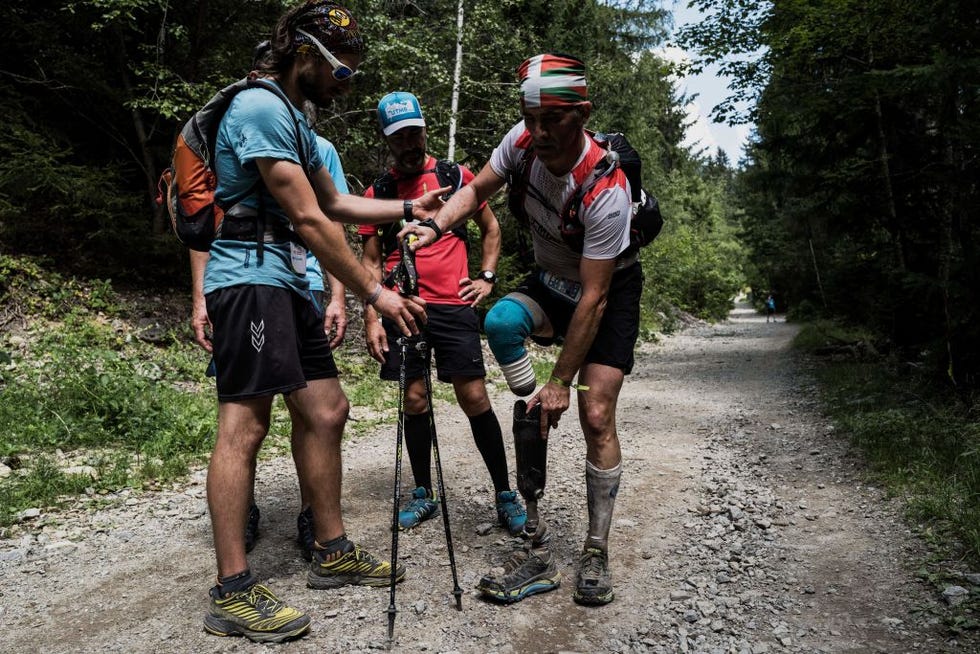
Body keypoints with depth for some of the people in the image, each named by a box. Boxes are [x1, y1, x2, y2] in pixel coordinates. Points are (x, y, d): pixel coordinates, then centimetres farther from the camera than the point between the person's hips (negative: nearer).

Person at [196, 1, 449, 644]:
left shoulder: (293, 116, 22)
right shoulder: (261, 108, -11)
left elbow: (335, 203, 28)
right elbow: (308, 219, -17)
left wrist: (410, 208, 22)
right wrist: (375, 292, -14)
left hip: (287, 284, 10)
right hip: (251, 278, -10)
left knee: (327, 410, 8)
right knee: (246, 422, -11)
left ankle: (333, 552, 19)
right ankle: (232, 594, -3)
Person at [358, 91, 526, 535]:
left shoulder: (457, 176, 8)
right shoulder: (377, 193, 10)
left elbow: (490, 227, 18)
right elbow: (370, 261, 10)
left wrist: (487, 276, 5)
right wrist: (372, 319, 1)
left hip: (454, 305, -1)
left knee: (474, 399, -5)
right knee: (415, 400, 5)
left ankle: (504, 493, 8)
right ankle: (423, 494, 20)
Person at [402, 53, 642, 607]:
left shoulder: (606, 191, -33)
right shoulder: (524, 140, -17)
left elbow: (593, 297, -30)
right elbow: (476, 191, -1)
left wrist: (561, 382, -26)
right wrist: (435, 225, -22)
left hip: (612, 291, -4)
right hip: (550, 280, 5)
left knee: (597, 417, -13)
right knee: (501, 321, -29)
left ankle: (597, 554, 9)